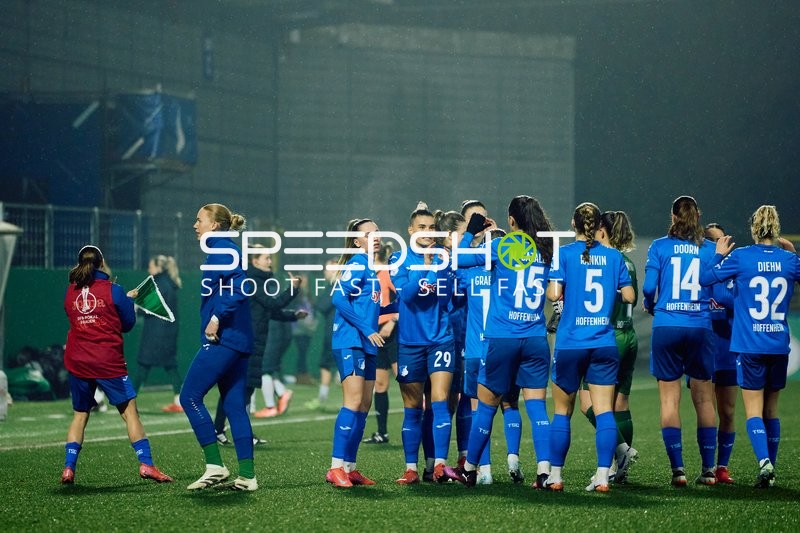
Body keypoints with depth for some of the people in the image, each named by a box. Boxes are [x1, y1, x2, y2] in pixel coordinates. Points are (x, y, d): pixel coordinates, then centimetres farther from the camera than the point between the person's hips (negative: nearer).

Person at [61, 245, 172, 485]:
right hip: (108, 361, -4)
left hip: (77, 362, 4)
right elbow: (128, 324, 5)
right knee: (129, 411, 0)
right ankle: (145, 463, -8)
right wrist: (129, 300, 22)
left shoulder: (70, 292, 6)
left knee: (80, 415, 13)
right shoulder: (113, 290, -3)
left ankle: (68, 468, 3)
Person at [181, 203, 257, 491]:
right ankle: (247, 476, 6)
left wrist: (217, 318, -20)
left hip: (223, 338, -10)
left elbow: (240, 285, -23)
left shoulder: (222, 249, -10)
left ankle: (215, 465, -6)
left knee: (190, 396, -5)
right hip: (236, 339, 10)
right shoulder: (223, 249, 20)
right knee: (234, 405, 8)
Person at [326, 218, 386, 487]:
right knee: (353, 402, -16)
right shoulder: (357, 264, -9)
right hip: (350, 342, -10)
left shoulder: (369, 266, 18)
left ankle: (349, 468, 12)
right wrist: (367, 330, -19)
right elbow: (339, 298, -19)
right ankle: (336, 468, -17)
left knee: (364, 405, 8)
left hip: (366, 344, 10)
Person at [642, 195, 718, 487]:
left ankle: (678, 468, -4)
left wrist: (649, 305, 16)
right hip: (700, 328, 1)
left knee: (669, 400, 2)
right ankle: (708, 469, 8)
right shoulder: (710, 249, 3)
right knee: (704, 399, 9)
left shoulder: (659, 247, 0)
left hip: (666, 327, -1)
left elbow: (649, 287, -6)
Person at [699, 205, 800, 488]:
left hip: (749, 345, -2)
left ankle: (764, 461, -21)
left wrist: (719, 255, 15)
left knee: (753, 409, -1)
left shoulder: (740, 257, -6)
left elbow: (704, 278, 1)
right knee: (771, 409, 14)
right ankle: (770, 469, 17)